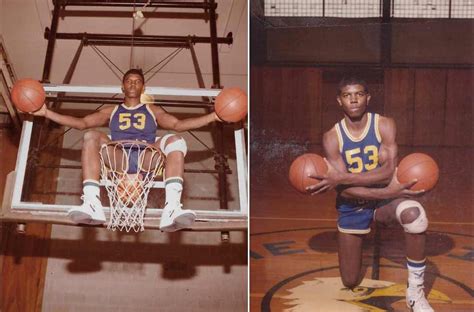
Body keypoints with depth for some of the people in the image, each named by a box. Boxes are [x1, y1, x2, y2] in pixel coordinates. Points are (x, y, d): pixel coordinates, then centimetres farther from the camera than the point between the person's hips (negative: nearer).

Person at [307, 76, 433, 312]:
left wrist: (339, 178, -32)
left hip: (385, 200, -1)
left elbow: (388, 172, -25)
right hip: (352, 208, 1)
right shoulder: (332, 138, -11)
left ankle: (415, 292, -24)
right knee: (350, 283, 7)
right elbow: (345, 190, -19)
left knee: (414, 213, -38)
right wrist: (390, 191, -31)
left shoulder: (384, 125, -12)